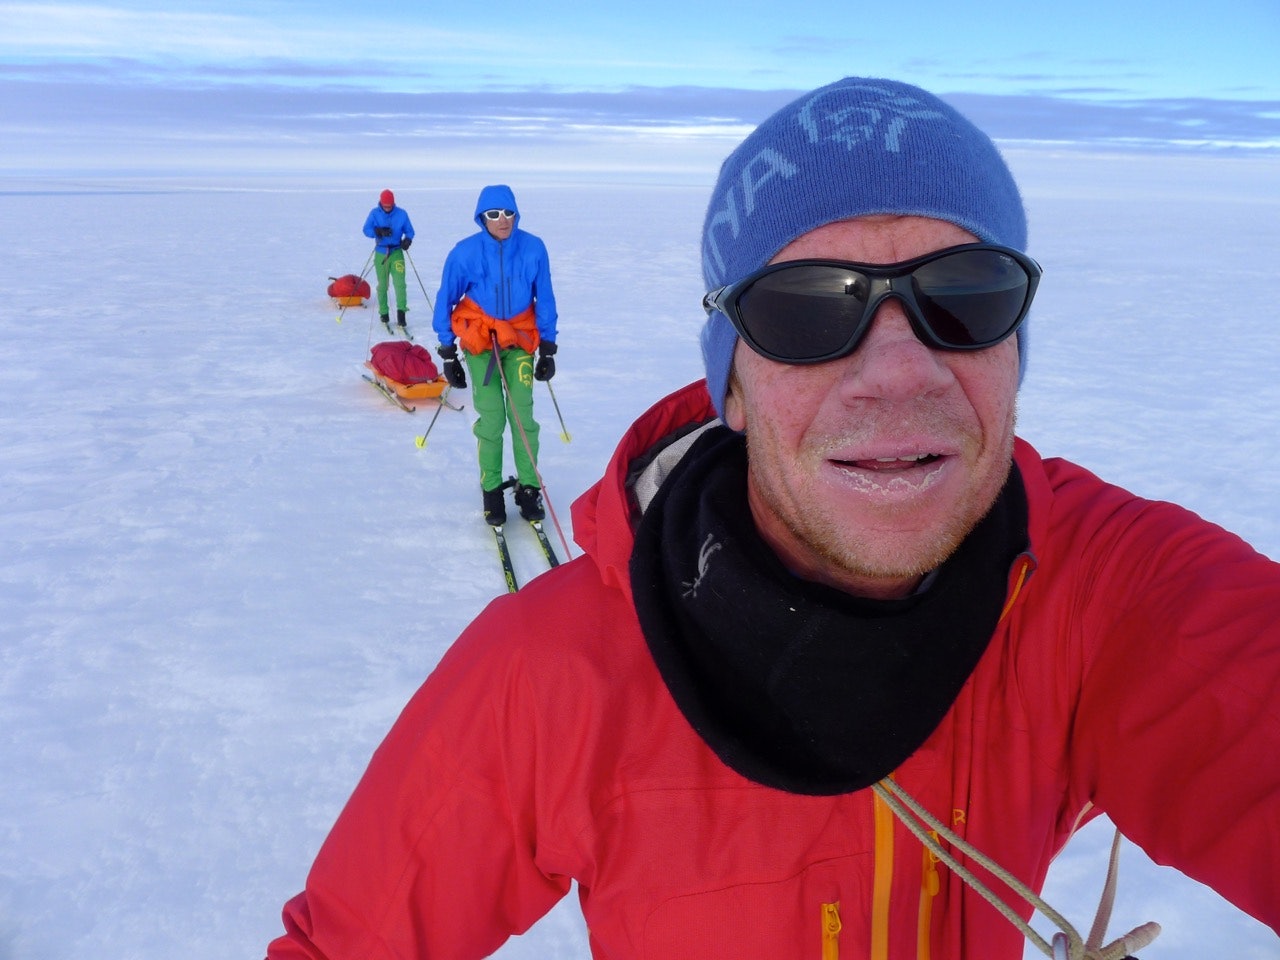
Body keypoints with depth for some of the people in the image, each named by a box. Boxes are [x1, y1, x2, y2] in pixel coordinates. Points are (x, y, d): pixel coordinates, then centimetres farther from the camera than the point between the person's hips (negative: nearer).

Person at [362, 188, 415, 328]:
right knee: (382, 285, 7)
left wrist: (407, 240, -16)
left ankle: (401, 311, -14)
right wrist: (379, 231, -27)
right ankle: (383, 313, 20)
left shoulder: (401, 214, 0)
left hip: (397, 253, -1)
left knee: (400, 282, -15)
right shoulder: (374, 213, 0)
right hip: (380, 254, 1)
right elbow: (366, 230, -8)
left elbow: (409, 231, 6)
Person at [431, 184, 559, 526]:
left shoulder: (533, 249, -10)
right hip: (480, 342, -1)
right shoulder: (465, 252, -12)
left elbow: (545, 300, 0)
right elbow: (445, 302, -2)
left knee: (522, 416, -5)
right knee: (491, 419, -4)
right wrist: (448, 353, -1)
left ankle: (528, 487, 7)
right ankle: (491, 490, 10)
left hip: (520, 340, 1)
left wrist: (548, 350, 2)